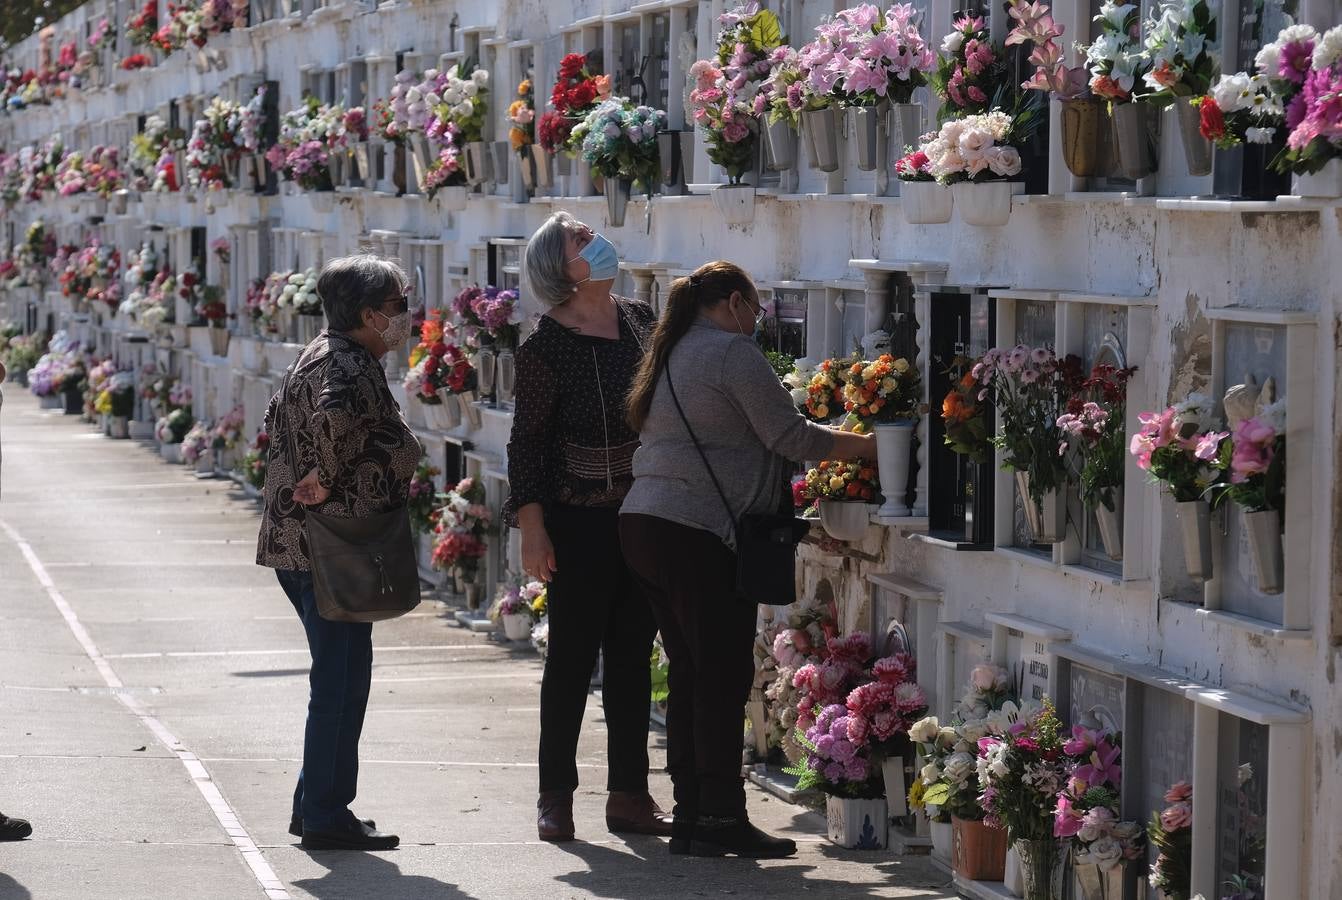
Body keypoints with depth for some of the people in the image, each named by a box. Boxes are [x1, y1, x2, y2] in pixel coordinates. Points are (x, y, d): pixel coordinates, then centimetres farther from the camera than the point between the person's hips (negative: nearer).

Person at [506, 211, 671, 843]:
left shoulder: (642, 321, 7)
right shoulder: (546, 346, -10)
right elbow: (527, 440, -9)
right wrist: (532, 528, -14)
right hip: (579, 522, -5)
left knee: (633, 656, 9)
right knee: (573, 655, 0)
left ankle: (629, 793, 15)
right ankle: (555, 796, 9)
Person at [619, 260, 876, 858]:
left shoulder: (670, 356, 20)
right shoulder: (732, 352, -8)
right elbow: (789, 435, -9)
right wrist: (866, 446, -1)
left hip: (643, 523, 9)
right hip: (699, 534, -9)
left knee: (688, 675, 12)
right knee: (723, 676, -4)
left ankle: (689, 816, 13)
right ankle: (721, 817, -4)